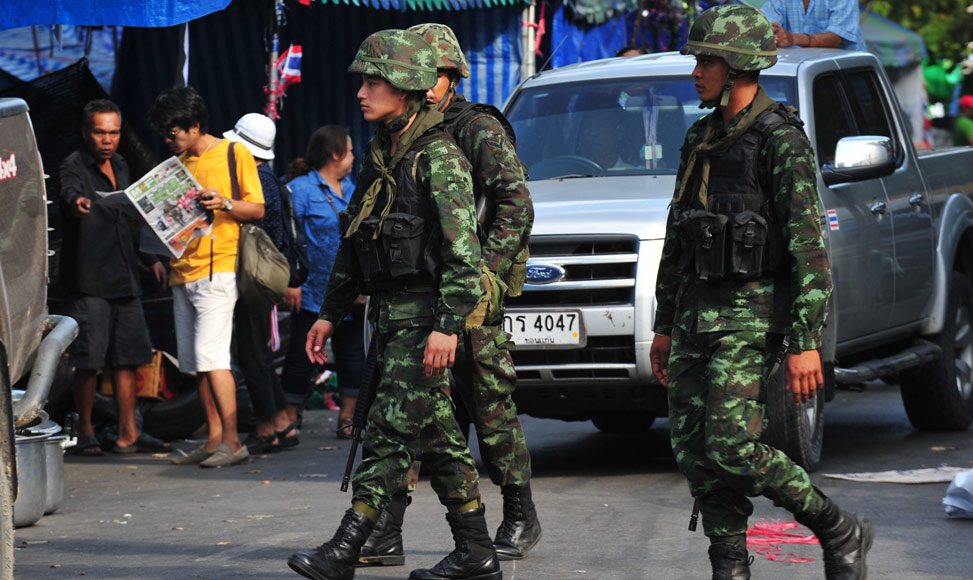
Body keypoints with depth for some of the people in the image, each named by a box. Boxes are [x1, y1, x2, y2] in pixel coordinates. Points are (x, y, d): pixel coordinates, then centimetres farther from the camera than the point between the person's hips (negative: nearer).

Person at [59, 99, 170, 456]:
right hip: (89, 282, -7)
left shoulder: (120, 166, 17)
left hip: (125, 279, 7)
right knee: (88, 362, -5)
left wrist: (151, 259, 24)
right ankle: (85, 432, 6)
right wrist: (77, 203, -54)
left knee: (129, 358, 7)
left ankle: (127, 435, 12)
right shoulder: (74, 166, -7)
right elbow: (69, 190, -31)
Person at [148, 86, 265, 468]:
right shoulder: (179, 163, 18)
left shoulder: (234, 154, -1)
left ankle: (232, 440, -14)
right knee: (194, 362, 5)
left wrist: (224, 203, -19)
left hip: (217, 269, -7)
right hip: (182, 274, 7)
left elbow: (257, 209, -2)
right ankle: (215, 440, 9)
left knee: (211, 355, -15)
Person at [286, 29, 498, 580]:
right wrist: (331, 313, 20)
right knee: (438, 436, 10)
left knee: (392, 430, -9)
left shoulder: (439, 156, -12)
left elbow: (463, 250, -17)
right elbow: (353, 243, 21)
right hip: (392, 312, 9)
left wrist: (448, 325, -23)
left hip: (426, 314, -9)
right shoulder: (380, 154, 14)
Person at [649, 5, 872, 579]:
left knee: (732, 446, -15)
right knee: (694, 449, 2)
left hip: (750, 320, -8)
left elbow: (809, 249, -14)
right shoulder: (701, 139, 15)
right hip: (696, 315, 8)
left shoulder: (781, 141, -10)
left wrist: (806, 342, -19)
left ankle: (841, 534, 3)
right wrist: (665, 326, 20)